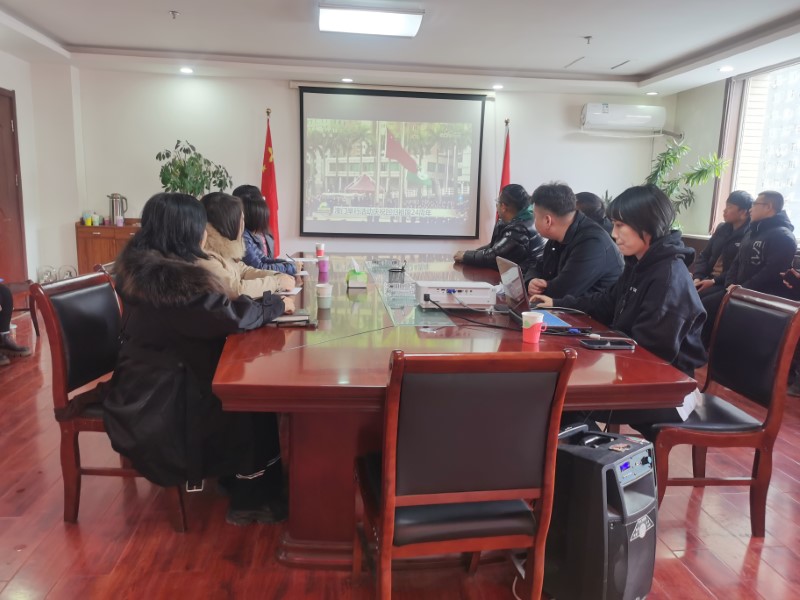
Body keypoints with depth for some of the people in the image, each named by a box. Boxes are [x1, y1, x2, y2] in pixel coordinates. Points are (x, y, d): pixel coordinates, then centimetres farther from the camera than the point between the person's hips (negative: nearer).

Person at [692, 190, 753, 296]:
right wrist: (697, 278, -2)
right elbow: (704, 255, 14)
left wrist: (714, 281, -19)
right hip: (708, 278, 7)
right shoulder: (722, 228, 15)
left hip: (727, 284, -7)